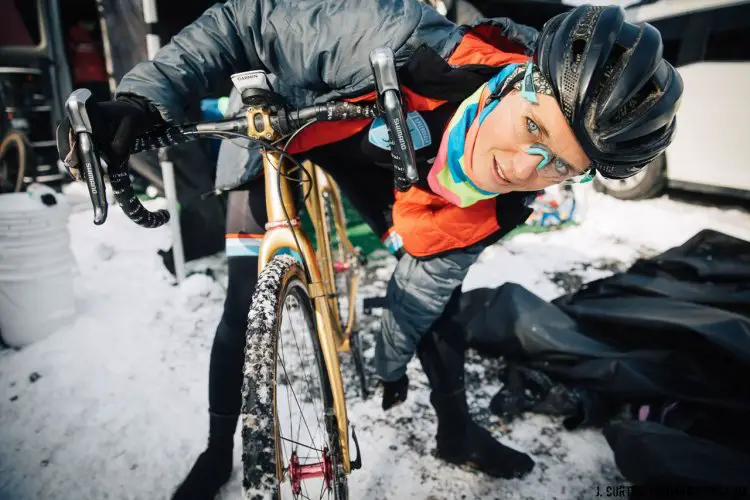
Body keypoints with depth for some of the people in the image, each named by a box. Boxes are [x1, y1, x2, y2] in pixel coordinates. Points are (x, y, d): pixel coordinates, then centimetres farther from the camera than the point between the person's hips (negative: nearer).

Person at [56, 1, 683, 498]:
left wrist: (392, 363, 0)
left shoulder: (493, 209, -25)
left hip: (374, 154, 3)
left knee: (438, 283, -2)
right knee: (247, 308, -9)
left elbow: (420, 285, -10)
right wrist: (142, 99, -38)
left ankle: (457, 429, 23)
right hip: (275, 132, -2)